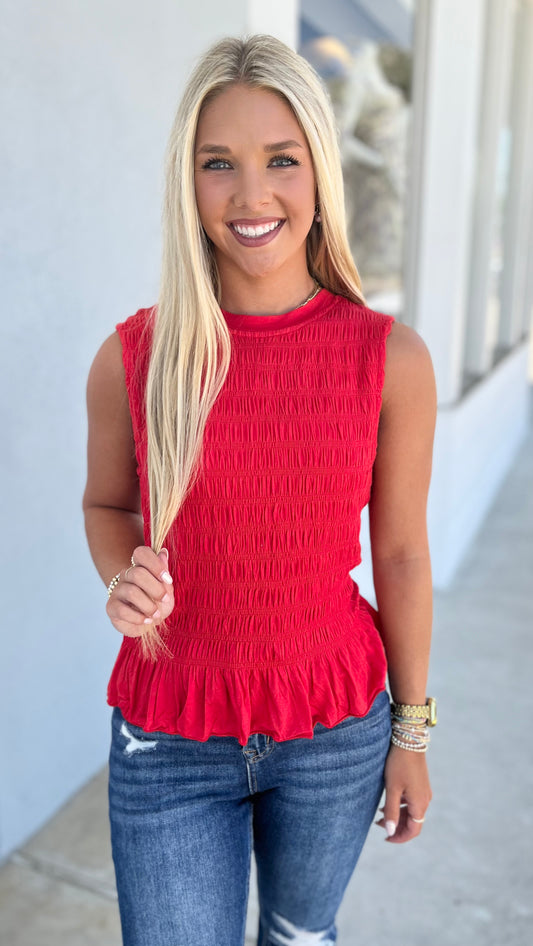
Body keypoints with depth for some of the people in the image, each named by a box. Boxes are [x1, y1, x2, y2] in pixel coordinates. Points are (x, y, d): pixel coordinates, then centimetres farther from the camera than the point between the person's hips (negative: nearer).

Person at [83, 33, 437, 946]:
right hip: (169, 739, 0)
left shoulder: (392, 360, -12)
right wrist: (124, 579, -16)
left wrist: (412, 733, 4)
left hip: (334, 732, 1)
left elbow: (401, 557, -4)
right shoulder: (129, 358, -11)